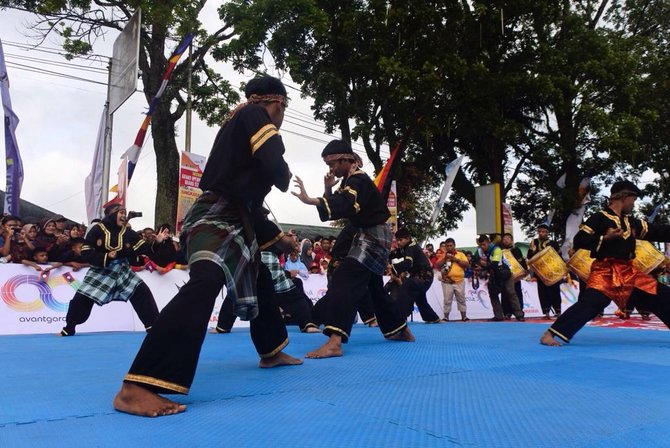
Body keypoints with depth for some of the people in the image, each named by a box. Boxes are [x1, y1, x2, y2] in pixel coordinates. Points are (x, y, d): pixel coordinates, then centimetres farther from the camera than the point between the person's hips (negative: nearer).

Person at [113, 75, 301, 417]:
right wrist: (285, 178, 6)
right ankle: (134, 388, -38)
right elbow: (274, 169, -19)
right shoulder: (256, 116, -4)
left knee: (260, 281, 24)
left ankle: (272, 352, 43)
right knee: (205, 283, -31)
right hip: (216, 218, -11)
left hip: (230, 219, 11)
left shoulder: (241, 121, 23)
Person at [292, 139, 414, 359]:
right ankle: (402, 331, 38)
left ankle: (334, 342, -34)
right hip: (365, 238, 11)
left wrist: (310, 200, -51)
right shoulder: (350, 181, 13)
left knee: (344, 281, -24)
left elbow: (344, 207, -38)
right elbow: (337, 206, 14)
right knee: (374, 287, 21)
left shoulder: (359, 180, -18)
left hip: (372, 239, -11)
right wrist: (328, 189, -3)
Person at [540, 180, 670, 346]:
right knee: (589, 303, -24)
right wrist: (606, 238, -17)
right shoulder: (600, 218, -6)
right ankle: (549, 334, -25)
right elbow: (579, 241, -13)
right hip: (605, 273, -8)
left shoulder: (631, 222, 17)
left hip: (629, 273, 8)